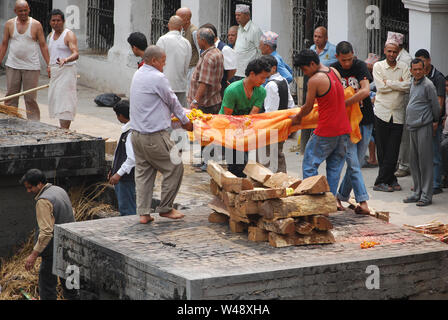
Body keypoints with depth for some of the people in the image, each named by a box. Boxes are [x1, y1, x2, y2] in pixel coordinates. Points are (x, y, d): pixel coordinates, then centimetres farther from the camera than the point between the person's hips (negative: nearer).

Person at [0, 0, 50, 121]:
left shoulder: (36, 25, 0)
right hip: (13, 66, 2)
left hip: (31, 67, -2)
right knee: (10, 96, 4)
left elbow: (43, 45, 1)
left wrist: (49, 65, -5)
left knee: (31, 98, -2)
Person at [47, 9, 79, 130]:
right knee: (56, 101, 9)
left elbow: (76, 54, -25)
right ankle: (62, 129, 16)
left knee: (65, 102, -13)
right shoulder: (51, 36, 14)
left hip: (67, 71, -8)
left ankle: (65, 131, -16)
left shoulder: (69, 35, -11)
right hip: (55, 72, 9)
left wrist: (66, 60, -43)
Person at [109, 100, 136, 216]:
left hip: (127, 178, -10)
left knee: (127, 209, -7)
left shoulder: (131, 132, -20)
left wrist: (119, 174, -23)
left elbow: (132, 158, -24)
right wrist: (114, 171, 23)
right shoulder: (127, 130, 12)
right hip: (122, 177, 10)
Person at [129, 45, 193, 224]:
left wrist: (179, 115, 26)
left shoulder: (138, 75, 14)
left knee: (143, 172, 11)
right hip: (154, 136, -9)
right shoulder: (157, 78, -15)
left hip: (137, 133, 9)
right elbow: (172, 101, -3)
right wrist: (185, 122, 11)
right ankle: (165, 208, 9)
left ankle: (143, 213, 8)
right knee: (174, 168, 3)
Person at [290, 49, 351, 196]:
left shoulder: (315, 80, -14)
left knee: (310, 166, 3)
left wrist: (297, 118, 14)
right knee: (335, 167, 12)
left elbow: (308, 108, -6)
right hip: (344, 129, 7)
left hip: (326, 132, -7)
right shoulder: (335, 72, 9)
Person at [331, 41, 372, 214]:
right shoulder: (333, 70, -1)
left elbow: (365, 91, -18)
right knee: (353, 164, -10)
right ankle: (363, 202, -12)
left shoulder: (360, 66, -5)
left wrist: (344, 103, -21)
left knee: (356, 163, 7)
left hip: (365, 122, 1)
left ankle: (341, 196, 22)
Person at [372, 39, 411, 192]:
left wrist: (389, 82, -10)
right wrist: (398, 84, -8)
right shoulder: (378, 66, 3)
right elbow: (380, 87, -9)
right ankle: (391, 179, 10)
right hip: (382, 113, -1)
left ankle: (381, 182, 5)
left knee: (393, 151, -1)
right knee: (382, 150, -1)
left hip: (398, 114, 2)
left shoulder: (404, 67, 7)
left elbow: (408, 87, -7)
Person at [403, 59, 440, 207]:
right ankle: (417, 193, 18)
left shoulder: (427, 85, -10)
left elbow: (436, 106, -5)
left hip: (424, 127, -8)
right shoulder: (413, 84, 14)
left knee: (425, 161, -6)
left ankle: (426, 195, -3)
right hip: (412, 127, 8)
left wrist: (435, 121, 8)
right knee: (414, 162, 11)